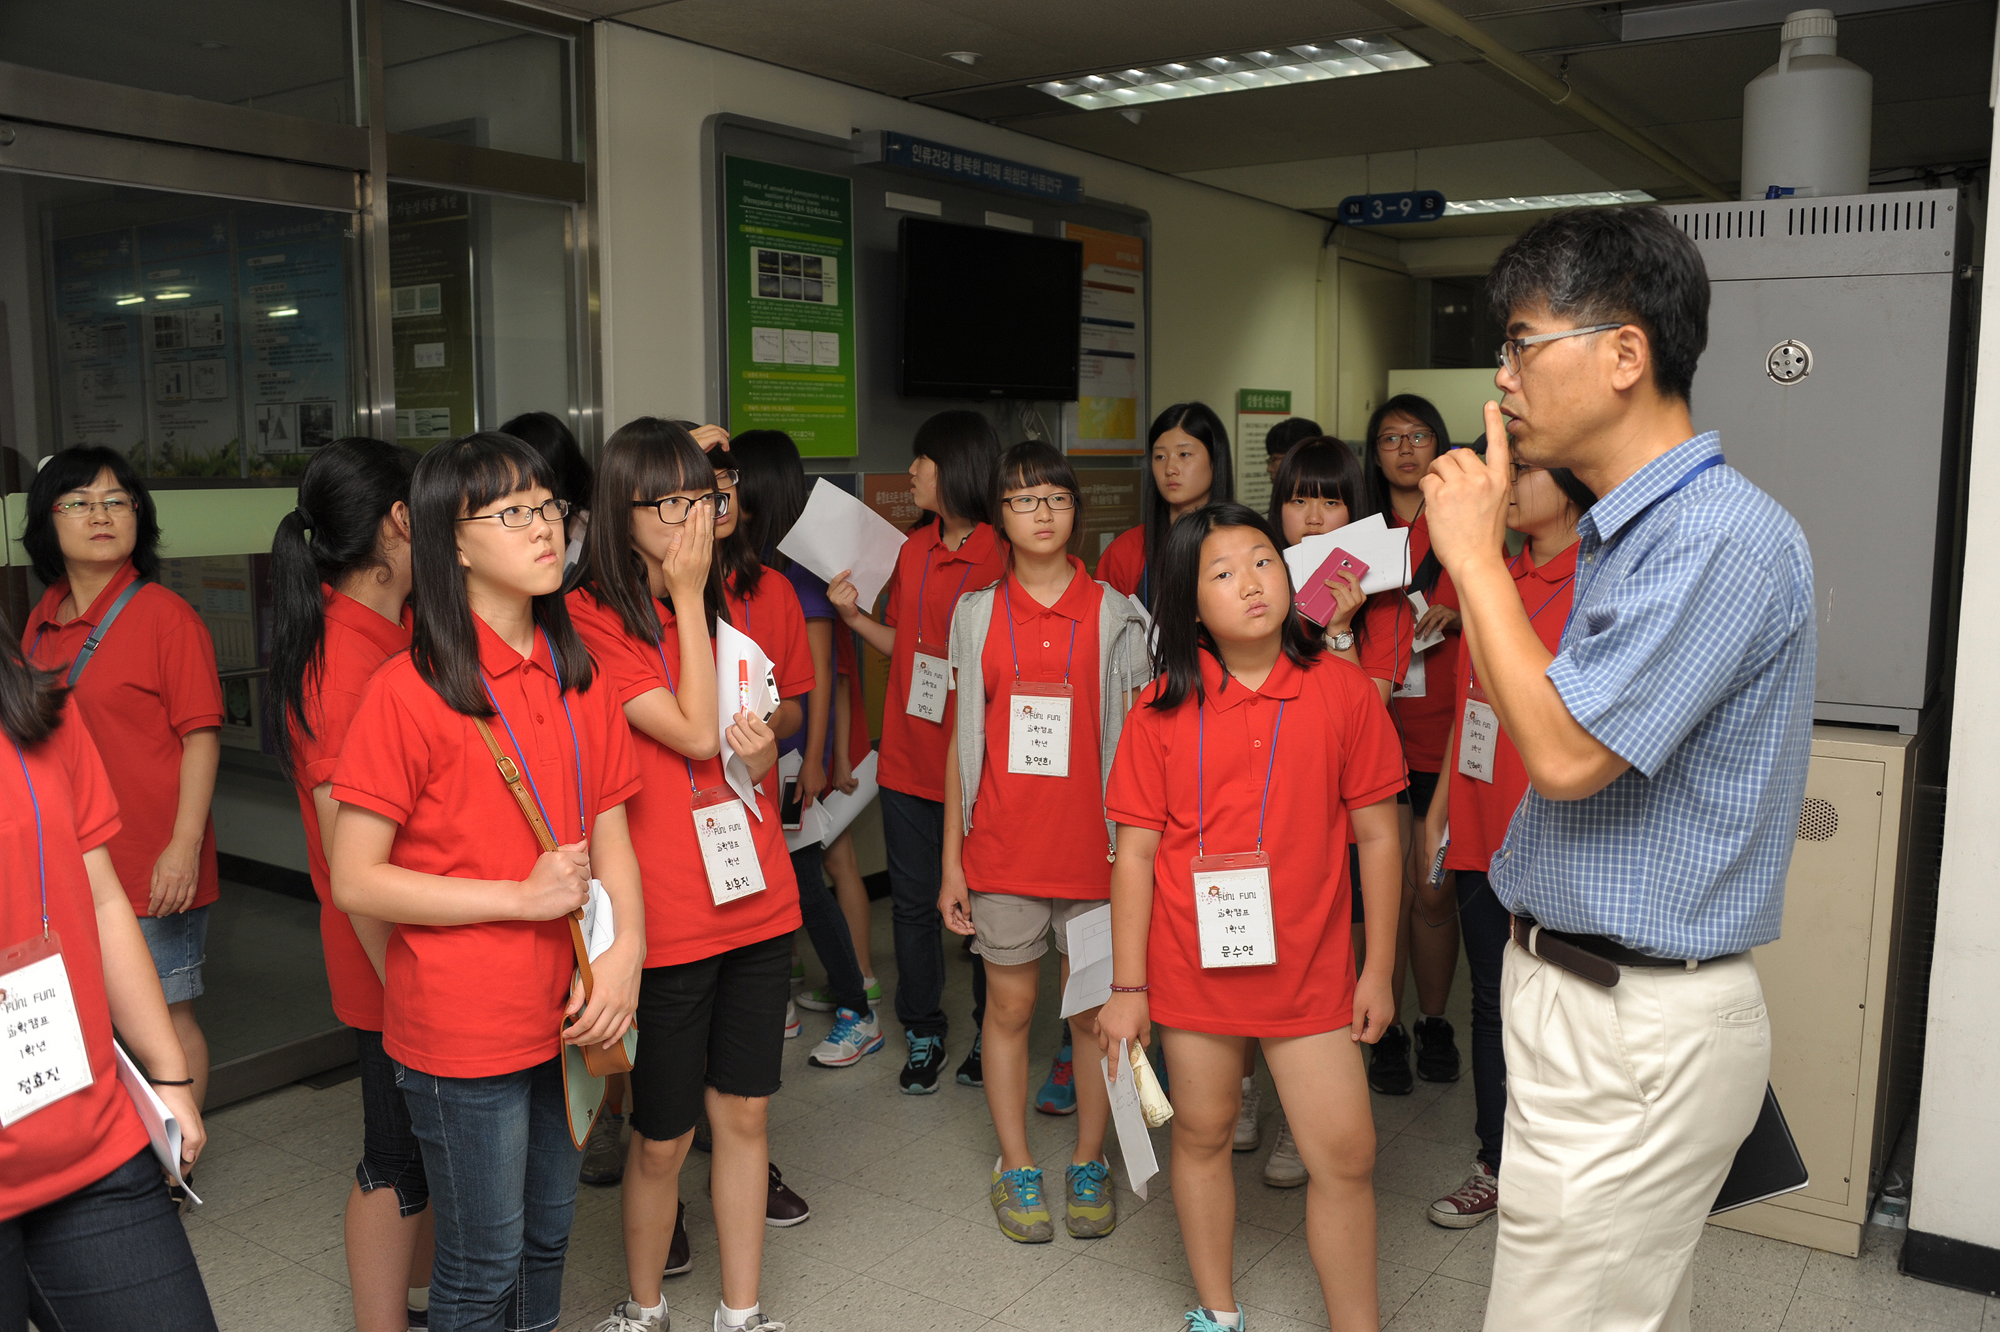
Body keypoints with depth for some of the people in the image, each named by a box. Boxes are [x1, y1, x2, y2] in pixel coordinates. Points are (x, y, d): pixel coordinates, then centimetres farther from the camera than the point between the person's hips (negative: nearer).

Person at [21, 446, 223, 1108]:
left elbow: (201, 736, -12)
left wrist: (185, 846, -18)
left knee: (166, 1014, 4)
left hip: (154, 867, -6)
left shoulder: (164, 615, -9)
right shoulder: (41, 620, 9)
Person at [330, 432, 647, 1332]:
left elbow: (609, 833, 6)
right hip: (464, 1030, -5)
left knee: (548, 1235, 21)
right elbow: (355, 881, -14)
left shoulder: (578, 678, 4)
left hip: (564, 1012, 6)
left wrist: (625, 950, -10)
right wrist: (521, 896, -18)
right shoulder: (410, 692, -15)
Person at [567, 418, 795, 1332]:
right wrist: (686, 597, -14)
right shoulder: (591, 619, -11)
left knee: (743, 1113, 14)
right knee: (663, 1136, 8)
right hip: (666, 917, -6)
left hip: (756, 899, 6)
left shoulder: (720, 606, 10)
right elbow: (693, 733, -18)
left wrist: (765, 754, -7)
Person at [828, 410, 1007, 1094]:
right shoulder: (913, 550, 9)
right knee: (913, 902, 13)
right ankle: (923, 1035, 28)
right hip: (909, 757, 6)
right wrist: (854, 615, 3)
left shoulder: (1004, 557, -11)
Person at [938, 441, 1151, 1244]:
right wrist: (951, 860, 4)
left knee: (1095, 1006, 8)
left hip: (1092, 843, -1)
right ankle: (1017, 1169, 24)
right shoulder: (977, 614, 5)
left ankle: (1088, 1164, 26)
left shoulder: (1113, 615, 1)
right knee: (1010, 1005, 9)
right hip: (1001, 846, 1)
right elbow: (962, 740, 6)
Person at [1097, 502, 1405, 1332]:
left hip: (1309, 968, 0)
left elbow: (1377, 837, -1)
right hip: (1193, 966, 1)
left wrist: (1378, 970, 0)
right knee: (1201, 1134, 16)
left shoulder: (1343, 691, -6)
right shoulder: (1163, 709, -5)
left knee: (1345, 1155, 2)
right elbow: (1135, 852, -4)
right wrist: (1128, 987, -4)